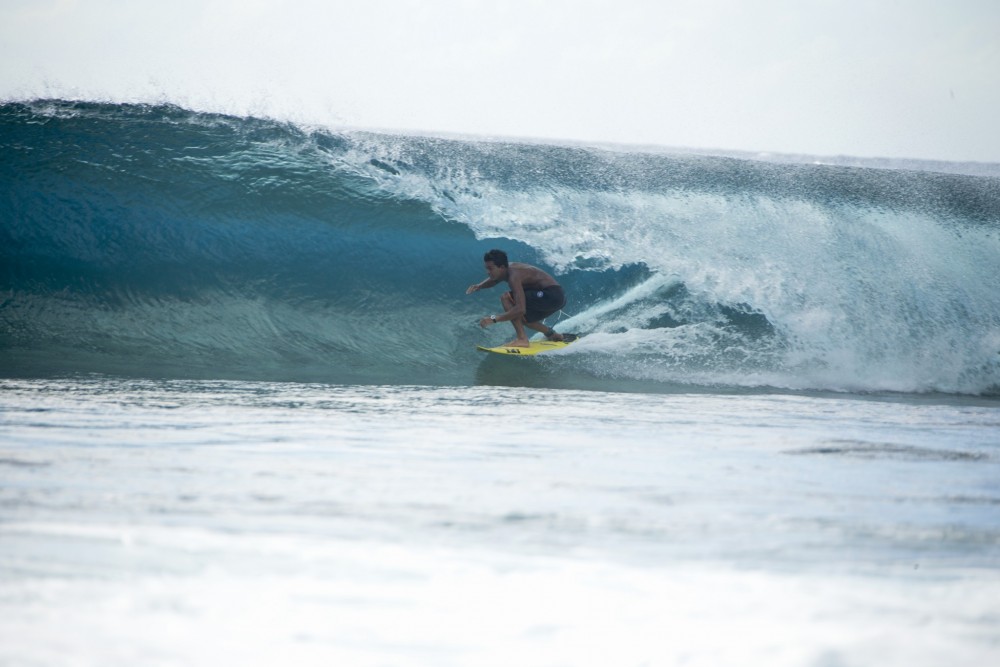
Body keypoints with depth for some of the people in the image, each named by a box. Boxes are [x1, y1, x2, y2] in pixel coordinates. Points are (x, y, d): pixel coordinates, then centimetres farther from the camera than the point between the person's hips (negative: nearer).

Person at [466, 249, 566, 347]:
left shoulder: (514, 276, -23)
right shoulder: (507, 268, 5)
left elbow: (521, 309, -32)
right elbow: (493, 280, 29)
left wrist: (493, 319, -32)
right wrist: (479, 286, 8)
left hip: (552, 296, -10)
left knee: (506, 298, -18)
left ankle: (521, 338, -19)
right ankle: (551, 334, 30)